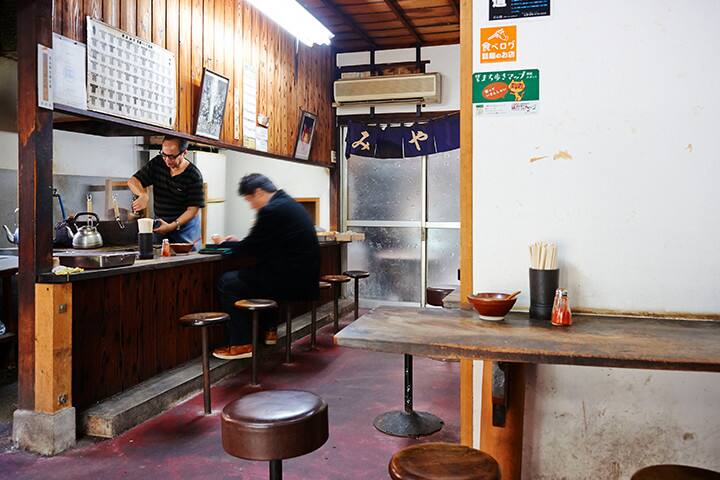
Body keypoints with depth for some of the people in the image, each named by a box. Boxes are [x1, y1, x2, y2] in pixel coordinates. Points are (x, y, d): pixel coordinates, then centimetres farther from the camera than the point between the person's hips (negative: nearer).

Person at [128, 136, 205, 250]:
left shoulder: (194, 176, -14)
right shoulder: (157, 163, 1)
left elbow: (193, 209, -15)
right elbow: (133, 181, 1)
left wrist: (172, 226, -26)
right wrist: (143, 195, -22)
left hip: (185, 229, -4)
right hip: (160, 225, 4)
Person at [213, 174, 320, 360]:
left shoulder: (271, 210, -16)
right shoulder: (289, 203, 14)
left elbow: (250, 249, -11)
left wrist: (224, 243, 6)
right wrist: (237, 242, 17)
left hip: (291, 281, -10)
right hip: (305, 276, 10)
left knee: (227, 282, 0)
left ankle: (241, 344, 3)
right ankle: (269, 330, 36)